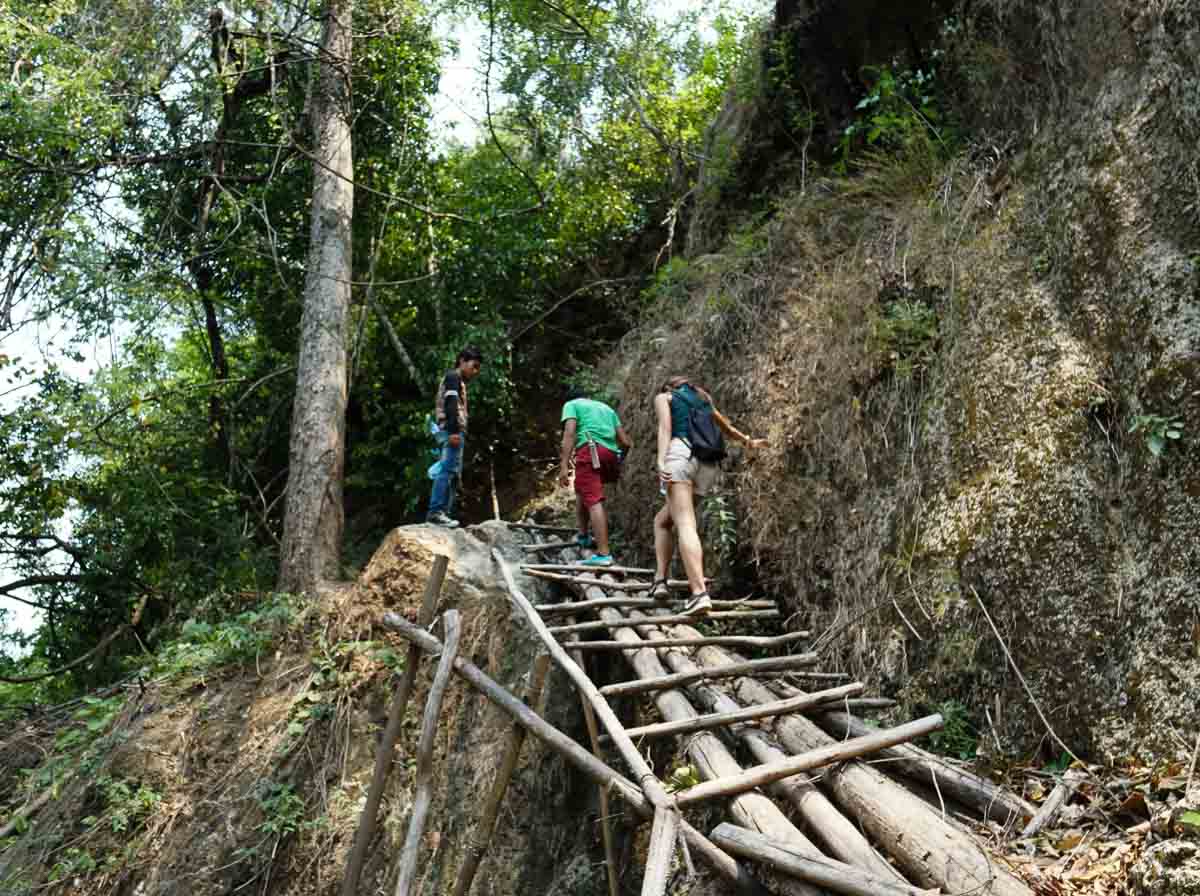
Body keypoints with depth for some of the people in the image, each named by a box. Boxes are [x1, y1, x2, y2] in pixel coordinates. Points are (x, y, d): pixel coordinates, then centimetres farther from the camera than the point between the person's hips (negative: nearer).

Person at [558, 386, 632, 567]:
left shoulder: (571, 404, 16)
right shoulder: (606, 407, 32)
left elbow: (570, 433, -3)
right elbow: (625, 441, 21)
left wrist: (564, 465, -9)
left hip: (590, 450, -6)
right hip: (611, 454, 7)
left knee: (594, 500, -13)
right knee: (582, 490, 28)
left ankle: (603, 554, -21)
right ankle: (584, 535, 31)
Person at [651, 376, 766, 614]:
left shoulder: (663, 397, 18)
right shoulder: (702, 400, 32)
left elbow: (665, 428, -1)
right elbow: (727, 428, 47)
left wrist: (661, 461, -15)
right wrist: (748, 441, 64)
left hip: (681, 453, -6)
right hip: (708, 464, 6)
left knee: (685, 525, -19)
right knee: (663, 520, 20)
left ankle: (699, 593, -35)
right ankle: (660, 580, 10)